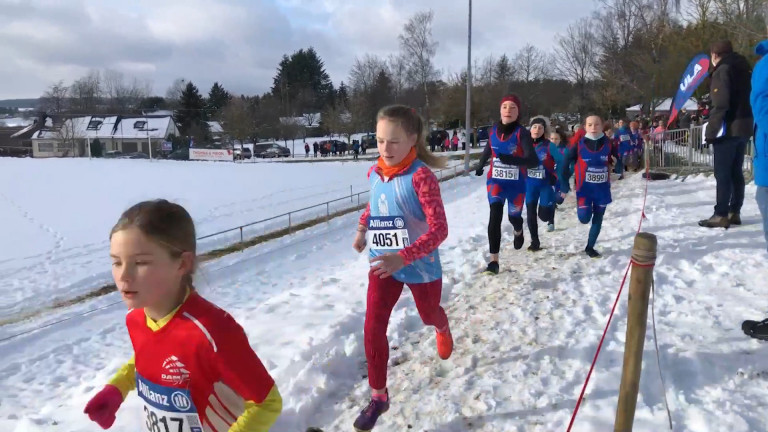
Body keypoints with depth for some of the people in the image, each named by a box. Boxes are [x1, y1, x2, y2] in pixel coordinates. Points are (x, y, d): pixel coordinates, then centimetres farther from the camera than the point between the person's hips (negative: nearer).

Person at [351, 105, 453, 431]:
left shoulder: (420, 176, -26)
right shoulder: (375, 172, -6)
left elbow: (439, 229, -28)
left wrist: (403, 257, -38)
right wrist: (363, 227, -1)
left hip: (419, 265, -4)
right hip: (383, 264, 4)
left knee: (429, 316, 24)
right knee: (373, 328, -2)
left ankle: (442, 329, 64)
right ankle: (379, 396, 17)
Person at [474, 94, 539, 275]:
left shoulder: (522, 133, -17)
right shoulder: (493, 130, -4)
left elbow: (534, 161, -28)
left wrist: (513, 160, -44)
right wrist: (480, 165, 28)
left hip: (516, 183, -2)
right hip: (495, 181, 2)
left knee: (514, 216, 16)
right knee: (495, 215, -18)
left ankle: (518, 232, 56)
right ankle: (494, 261, -16)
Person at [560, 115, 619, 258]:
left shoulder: (608, 144, -4)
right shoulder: (579, 145, -10)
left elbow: (615, 161, 13)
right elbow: (566, 165, -6)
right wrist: (564, 187, -9)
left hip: (603, 188, 2)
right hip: (584, 188, -2)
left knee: (598, 219, 8)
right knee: (584, 218, -9)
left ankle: (590, 247, 23)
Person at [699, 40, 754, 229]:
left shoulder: (722, 70, -10)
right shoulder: (744, 68, 16)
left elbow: (720, 105, -20)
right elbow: (751, 98, 16)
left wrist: (711, 131, -17)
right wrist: (747, 124, 19)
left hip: (728, 128, -8)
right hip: (744, 127, 8)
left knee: (722, 174, -5)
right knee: (736, 172, 12)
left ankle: (721, 215, -4)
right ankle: (734, 212, 15)